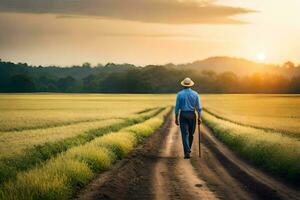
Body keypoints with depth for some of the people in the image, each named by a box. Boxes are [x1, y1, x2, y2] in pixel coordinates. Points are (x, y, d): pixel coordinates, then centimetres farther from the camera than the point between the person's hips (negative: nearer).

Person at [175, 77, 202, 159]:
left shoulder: (180, 94, -3)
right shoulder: (195, 94, 0)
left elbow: (177, 107, -3)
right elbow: (199, 107, 0)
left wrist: (176, 118, 4)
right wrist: (199, 118, 6)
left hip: (183, 115, -2)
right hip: (192, 115, 2)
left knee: (185, 134, -4)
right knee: (191, 134, 18)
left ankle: (187, 152, -17)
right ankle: (188, 150, 31)